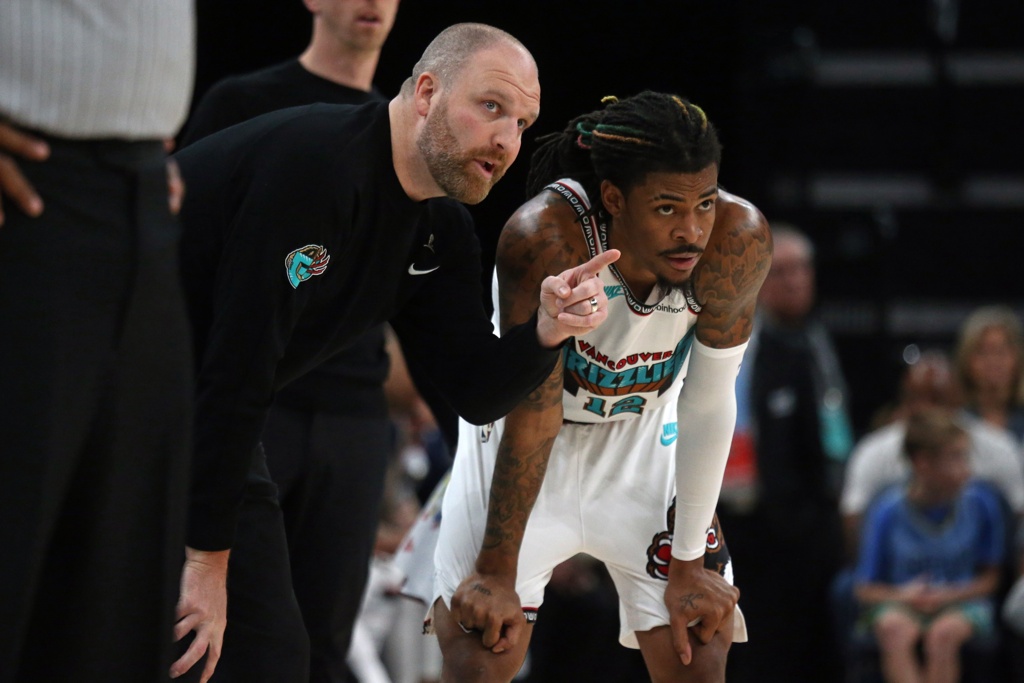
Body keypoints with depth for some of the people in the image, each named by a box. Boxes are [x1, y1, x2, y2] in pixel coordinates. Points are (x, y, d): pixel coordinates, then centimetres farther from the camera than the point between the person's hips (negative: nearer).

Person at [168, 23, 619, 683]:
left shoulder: (442, 232, 3)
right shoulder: (317, 160, -27)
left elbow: (477, 393, 3)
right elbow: (237, 362, -29)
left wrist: (546, 333, -20)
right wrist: (205, 556, -27)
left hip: (205, 420, 9)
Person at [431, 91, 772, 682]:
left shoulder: (738, 240, -28)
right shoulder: (545, 239, -35)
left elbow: (708, 405, -16)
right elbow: (533, 410, -26)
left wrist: (689, 564, -11)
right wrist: (498, 571, -19)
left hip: (644, 435, 3)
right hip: (526, 439, -3)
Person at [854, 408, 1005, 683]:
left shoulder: (981, 505, -3)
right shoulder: (888, 513, -6)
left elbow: (989, 578, 5)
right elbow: (866, 589, 1)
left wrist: (951, 595, -13)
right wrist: (903, 595, -19)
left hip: (962, 602, 0)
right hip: (899, 604, 0)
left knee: (944, 632, -35)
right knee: (896, 630, -36)